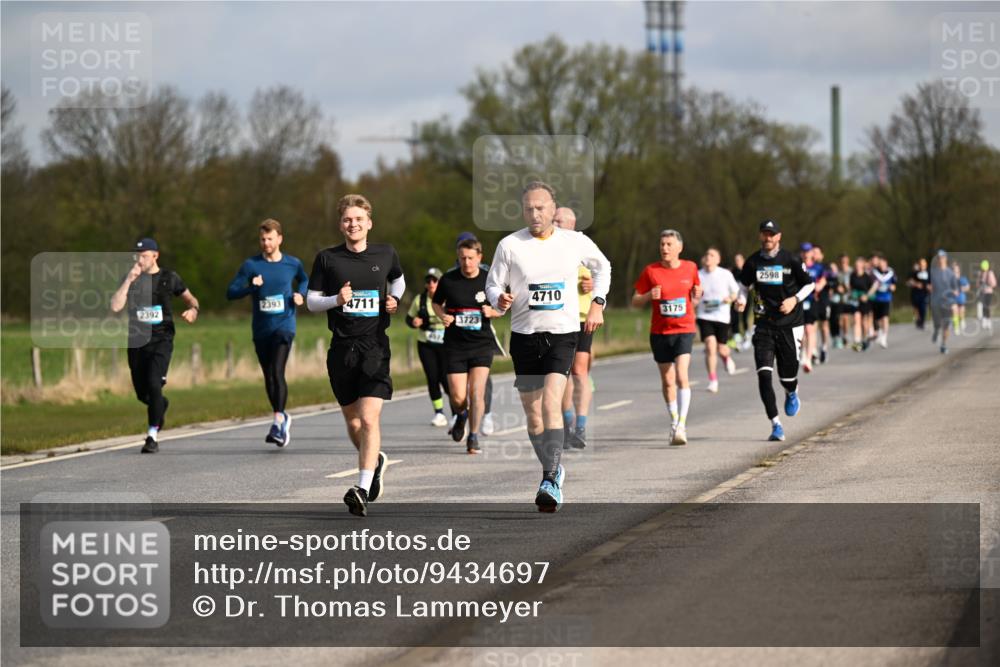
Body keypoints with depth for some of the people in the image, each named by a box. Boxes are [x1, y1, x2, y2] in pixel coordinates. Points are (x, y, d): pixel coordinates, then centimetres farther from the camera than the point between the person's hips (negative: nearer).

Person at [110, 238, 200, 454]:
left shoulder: (169, 278, 2)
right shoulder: (131, 280, 5)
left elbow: (190, 298, 16)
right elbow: (115, 307, -8)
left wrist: (193, 310, -7)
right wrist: (129, 281, -15)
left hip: (161, 340, -3)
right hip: (136, 341, 3)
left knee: (153, 384, -21)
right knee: (142, 392, 8)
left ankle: (152, 437, -16)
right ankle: (161, 405, 45)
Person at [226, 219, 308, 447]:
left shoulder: (293, 264, 2)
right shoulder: (251, 265, -2)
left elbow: (305, 280, 24)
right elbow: (230, 293, -6)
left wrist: (300, 294, 3)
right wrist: (250, 286, -23)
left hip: (284, 326, -2)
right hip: (261, 330, 2)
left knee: (277, 373, -19)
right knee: (268, 377, 11)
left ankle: (277, 424, -20)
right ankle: (282, 418, 31)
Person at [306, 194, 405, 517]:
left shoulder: (385, 254, 6)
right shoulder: (327, 258, 2)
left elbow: (398, 280, 26)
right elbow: (311, 300, 5)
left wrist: (394, 300, 6)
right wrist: (336, 299, -13)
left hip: (375, 346, -2)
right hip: (342, 347, 2)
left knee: (369, 418, -15)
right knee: (352, 419, 11)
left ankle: (363, 489, -20)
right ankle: (375, 460, 40)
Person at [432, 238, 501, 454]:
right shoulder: (448, 280, -2)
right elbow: (436, 303, 13)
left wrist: (492, 312, -12)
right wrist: (443, 316, -7)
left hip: (482, 344, 0)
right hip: (455, 345, 0)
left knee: (476, 391, -11)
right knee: (458, 397, -3)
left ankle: (474, 436, 5)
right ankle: (461, 415, 33)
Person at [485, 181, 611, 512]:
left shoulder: (576, 242, 1)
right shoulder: (510, 245, -1)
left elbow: (602, 266, 21)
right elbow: (492, 284, 5)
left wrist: (597, 303, 11)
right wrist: (499, 299, -18)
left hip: (563, 333, -2)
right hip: (524, 334, 2)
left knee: (551, 401, -21)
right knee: (532, 413, 6)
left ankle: (551, 482, -26)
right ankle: (554, 470, 29)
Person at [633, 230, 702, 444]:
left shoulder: (690, 268, 3)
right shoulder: (650, 271, -1)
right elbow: (636, 301, 3)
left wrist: (697, 296, -4)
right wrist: (649, 296, -17)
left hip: (684, 330, -1)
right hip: (659, 332, 1)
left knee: (682, 376, -18)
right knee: (667, 381, 8)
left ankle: (682, 426, -20)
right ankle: (674, 422, 25)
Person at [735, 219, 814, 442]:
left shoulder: (791, 261, -5)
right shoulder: (753, 262, 2)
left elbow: (810, 284, 6)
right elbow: (744, 284, 19)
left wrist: (795, 299, -10)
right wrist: (742, 299, -1)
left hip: (789, 325, -1)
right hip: (763, 326, 1)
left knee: (787, 374, 5)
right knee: (764, 374, -13)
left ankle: (792, 393, 45)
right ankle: (775, 425, -10)